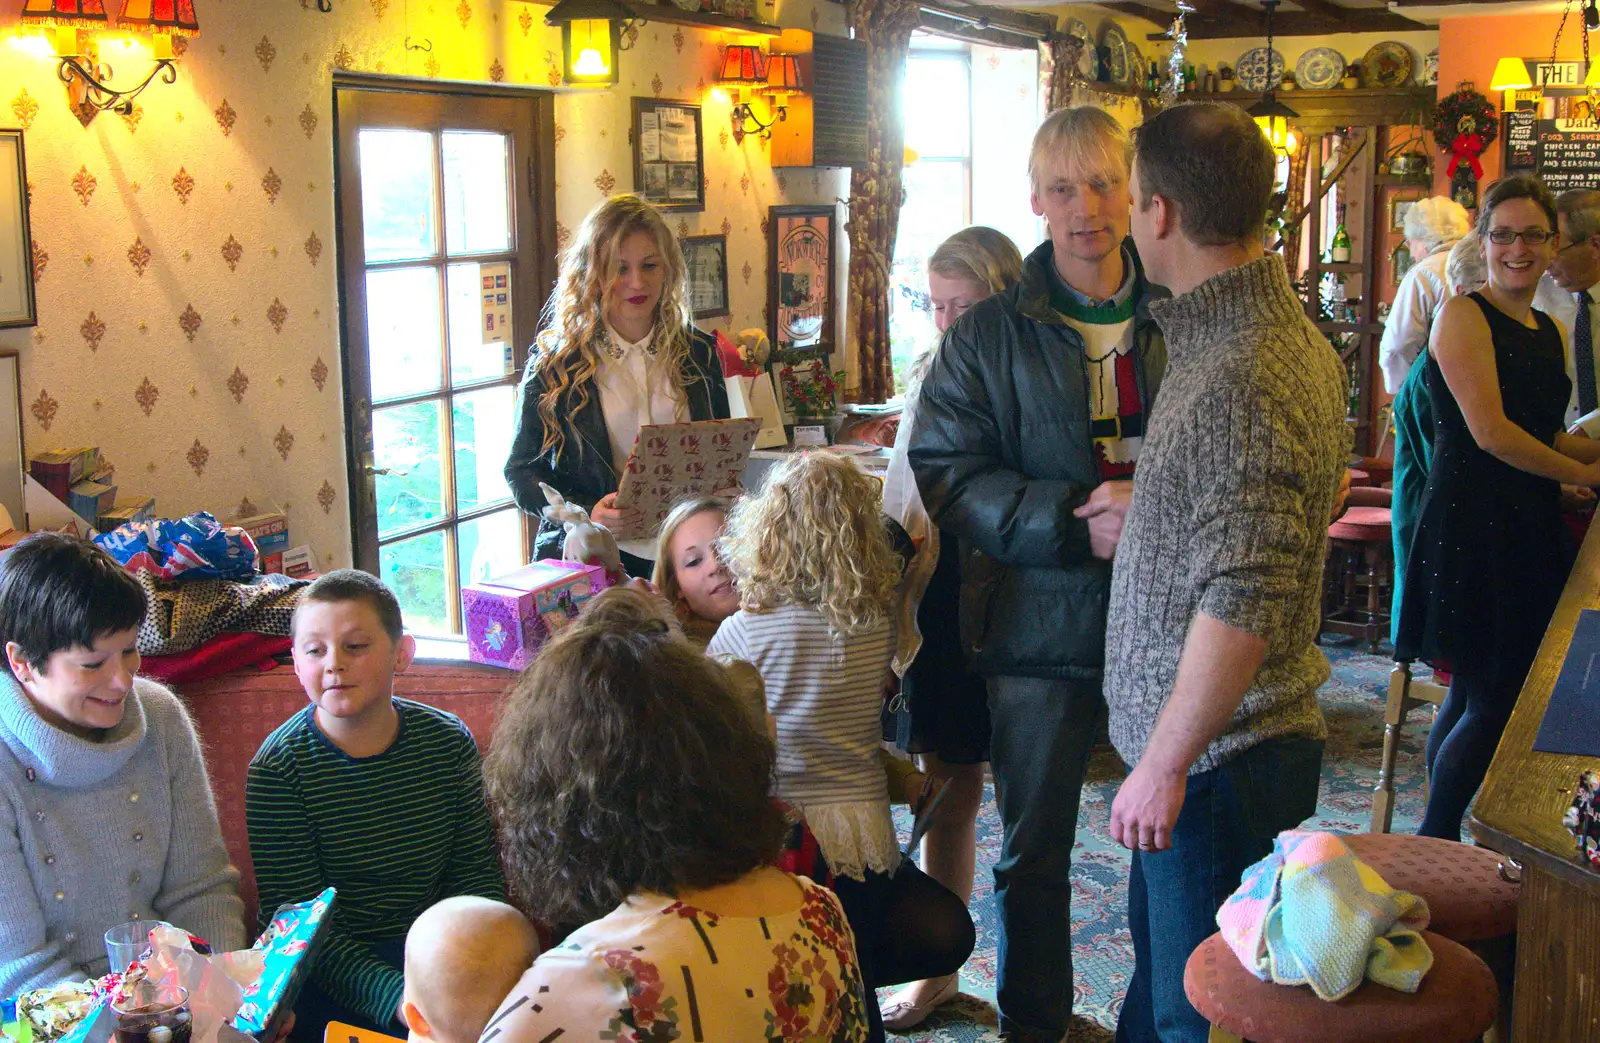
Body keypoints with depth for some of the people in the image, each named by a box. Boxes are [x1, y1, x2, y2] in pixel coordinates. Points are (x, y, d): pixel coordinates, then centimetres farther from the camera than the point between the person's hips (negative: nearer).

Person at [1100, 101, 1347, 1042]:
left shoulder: (1243, 379, -25)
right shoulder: (1289, 332, 9)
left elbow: (1243, 604, -29)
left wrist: (1164, 763, -24)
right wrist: (1140, 513, 27)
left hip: (1221, 755, -10)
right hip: (1225, 737, 10)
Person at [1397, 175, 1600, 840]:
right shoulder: (1464, 316, -8)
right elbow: (1490, 433, -16)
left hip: (1531, 532, 7)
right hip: (1470, 528, -7)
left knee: (1475, 699, 10)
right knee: (1487, 703, -5)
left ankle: (1439, 847, 19)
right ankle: (1432, 849, 9)